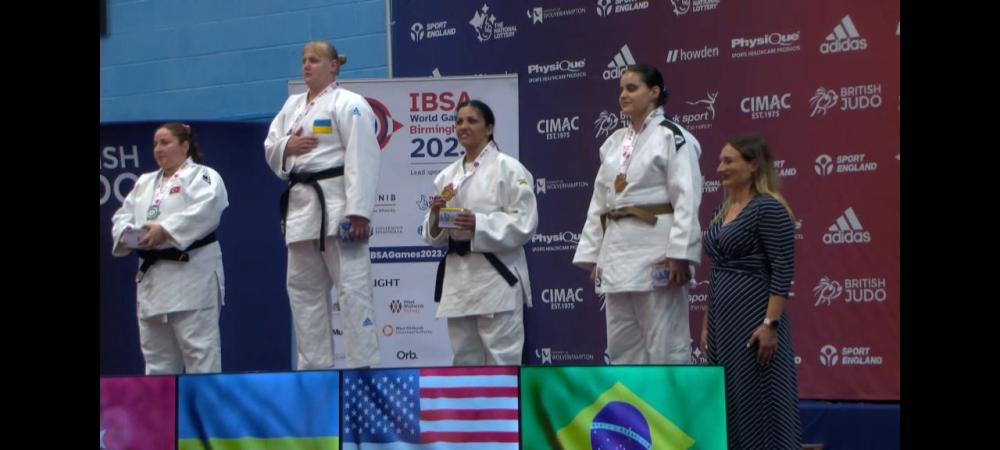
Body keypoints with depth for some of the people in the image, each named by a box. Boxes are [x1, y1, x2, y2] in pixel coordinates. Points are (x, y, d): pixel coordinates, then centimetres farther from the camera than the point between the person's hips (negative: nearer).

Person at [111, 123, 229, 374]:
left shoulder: (202, 176, -2)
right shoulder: (144, 182, 21)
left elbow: (204, 211, -19)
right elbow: (123, 215, 15)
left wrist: (165, 230, -26)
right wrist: (126, 235, -8)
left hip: (191, 272, -8)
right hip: (152, 273, 8)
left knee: (199, 348, -8)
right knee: (155, 351, 12)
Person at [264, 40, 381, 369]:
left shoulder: (348, 104, -5)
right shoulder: (293, 105, 18)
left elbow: (361, 159, -13)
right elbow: (270, 148, 19)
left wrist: (358, 211, -20)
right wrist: (286, 147, -6)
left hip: (336, 203, -8)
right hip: (300, 203, 8)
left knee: (352, 285, -9)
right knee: (303, 287, 9)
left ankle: (363, 365, -8)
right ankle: (313, 365, 16)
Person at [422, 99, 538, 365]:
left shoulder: (508, 168, -3)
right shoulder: (448, 176, 14)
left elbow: (524, 223, -11)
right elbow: (433, 236, 16)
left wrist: (478, 224, -21)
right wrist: (437, 217, -6)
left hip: (497, 276, -6)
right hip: (458, 277, 6)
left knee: (502, 358, -6)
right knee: (464, 357, 10)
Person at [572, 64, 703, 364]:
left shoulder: (671, 137, -5)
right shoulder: (614, 142, 17)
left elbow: (686, 200, -12)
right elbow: (600, 202, 17)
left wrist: (679, 254, -19)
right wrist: (592, 254, 12)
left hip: (656, 250, -7)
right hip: (618, 251, 8)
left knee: (665, 341, -5)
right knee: (622, 344, 10)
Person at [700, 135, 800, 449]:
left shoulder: (769, 208, -11)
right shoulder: (723, 210, 15)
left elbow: (783, 271, -15)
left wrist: (771, 324, -21)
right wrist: (708, 322, 17)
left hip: (754, 319, -9)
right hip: (723, 320, 9)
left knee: (759, 400, -5)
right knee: (729, 401, 9)